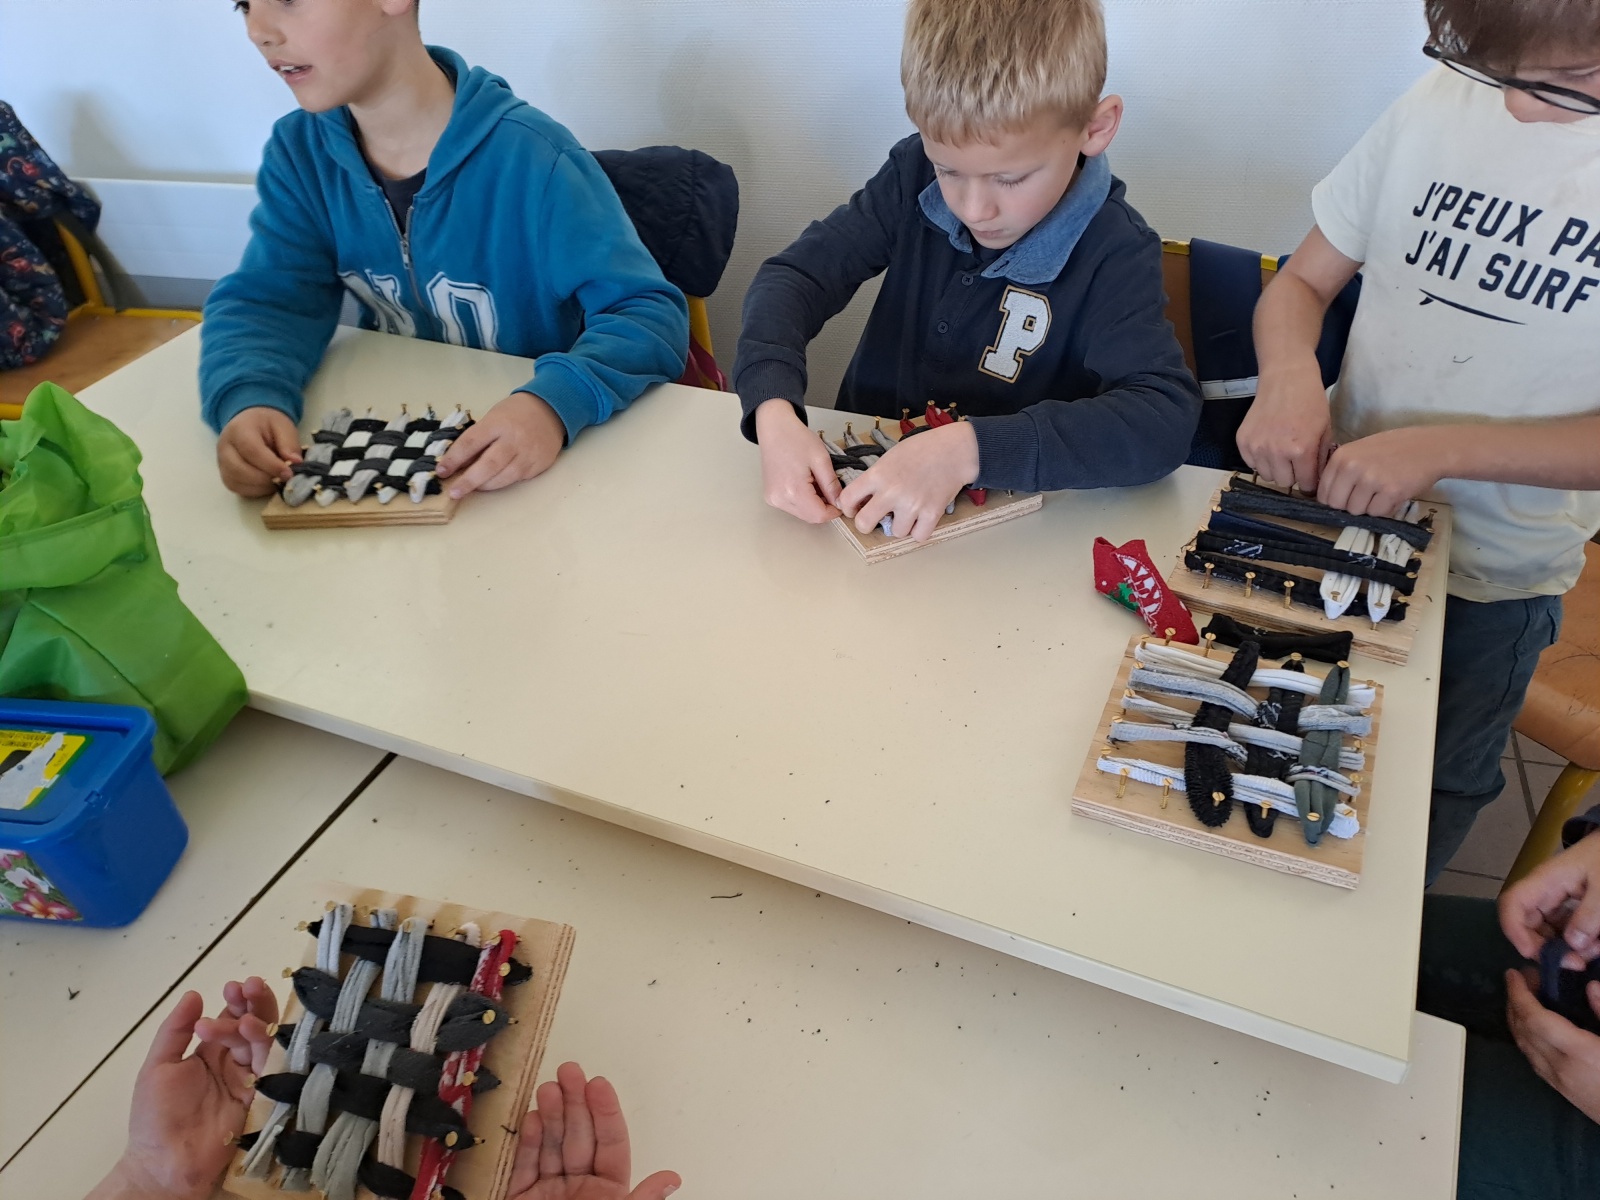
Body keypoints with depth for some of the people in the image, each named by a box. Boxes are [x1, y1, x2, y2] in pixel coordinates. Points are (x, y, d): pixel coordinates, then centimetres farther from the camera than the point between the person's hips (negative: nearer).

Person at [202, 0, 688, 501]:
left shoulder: (532, 158, -20)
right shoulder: (299, 151, -3)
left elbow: (650, 313, -22)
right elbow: (266, 296, -6)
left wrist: (554, 402, -41)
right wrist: (249, 400, -28)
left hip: (526, 479, -4)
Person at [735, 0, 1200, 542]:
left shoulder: (1115, 253, -16)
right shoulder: (916, 174, -5)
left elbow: (1167, 417, -27)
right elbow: (796, 274, -8)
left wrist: (970, 449, -38)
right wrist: (772, 407, -28)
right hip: (864, 474, 4)